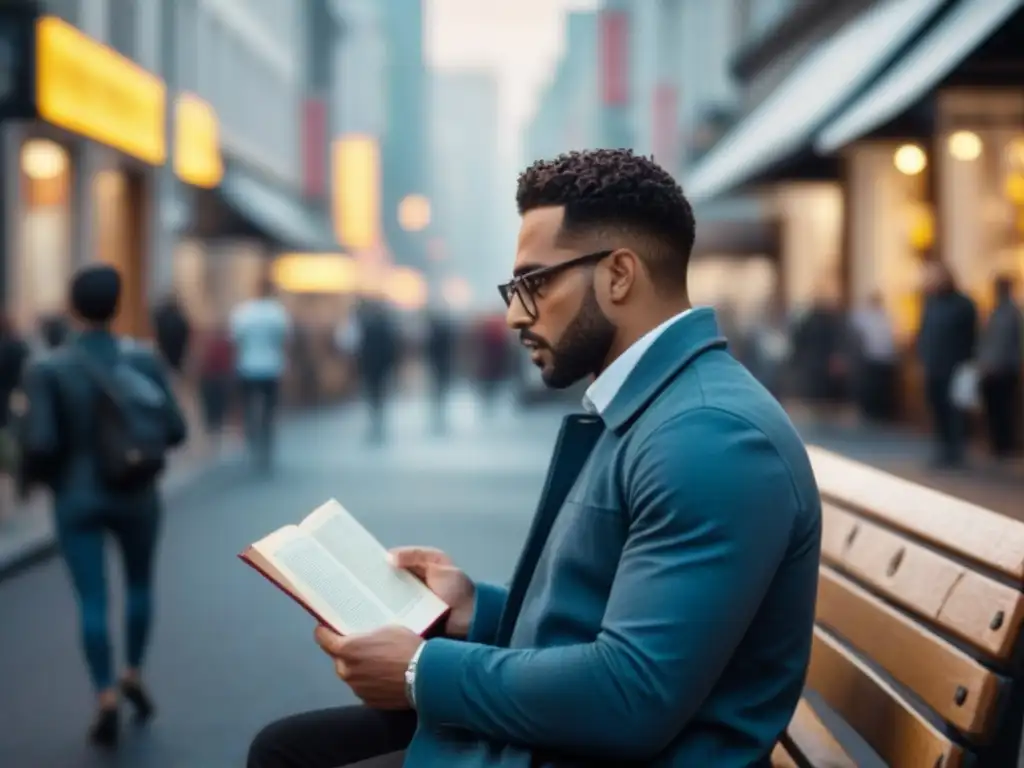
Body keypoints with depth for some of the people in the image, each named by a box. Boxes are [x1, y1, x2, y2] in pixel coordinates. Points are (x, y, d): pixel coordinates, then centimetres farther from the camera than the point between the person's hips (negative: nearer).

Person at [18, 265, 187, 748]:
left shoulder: (46, 370, -13)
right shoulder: (144, 360, -8)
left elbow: (40, 442, -19)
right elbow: (174, 430, -7)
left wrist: (32, 476, 3)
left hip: (76, 497, -1)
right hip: (136, 495, 2)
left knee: (92, 600, 5)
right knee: (139, 583, 23)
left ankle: (107, 699, 0)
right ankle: (134, 675, 30)